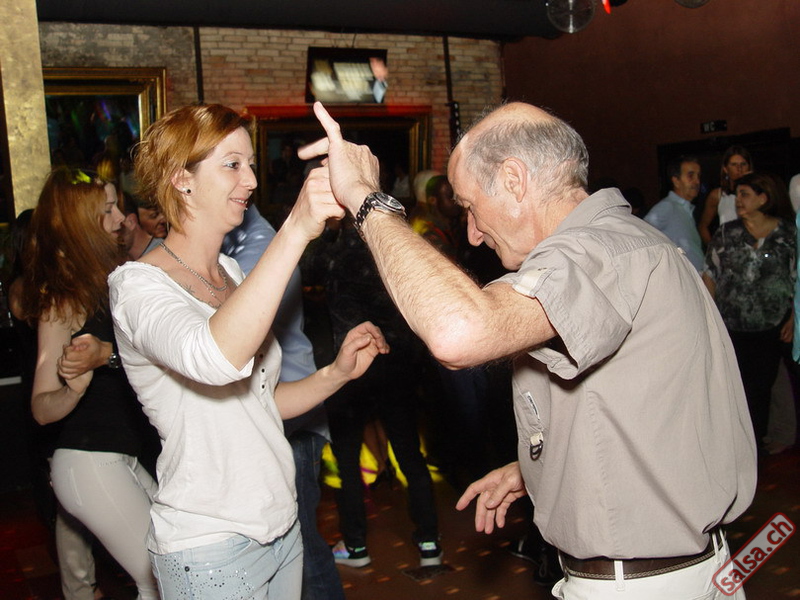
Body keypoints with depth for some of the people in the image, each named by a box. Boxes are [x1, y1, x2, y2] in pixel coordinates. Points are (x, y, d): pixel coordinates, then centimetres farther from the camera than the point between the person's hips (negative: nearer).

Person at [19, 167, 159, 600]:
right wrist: (76, 387, -33)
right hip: (91, 464, -8)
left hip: (117, 460, 8)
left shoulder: (106, 283, 9)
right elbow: (42, 409, -14)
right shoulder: (64, 297, -12)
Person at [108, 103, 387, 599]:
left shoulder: (231, 271, 9)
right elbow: (216, 359, -38)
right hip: (211, 547, -7)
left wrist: (336, 374, -4)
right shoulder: (138, 285, -16)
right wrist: (295, 231, -44)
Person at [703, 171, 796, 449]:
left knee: (761, 386, 8)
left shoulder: (788, 233, -1)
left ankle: (755, 445, 23)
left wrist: (793, 318, -4)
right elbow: (710, 276, 3)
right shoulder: (726, 233, 2)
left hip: (771, 328, 0)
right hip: (730, 327, 0)